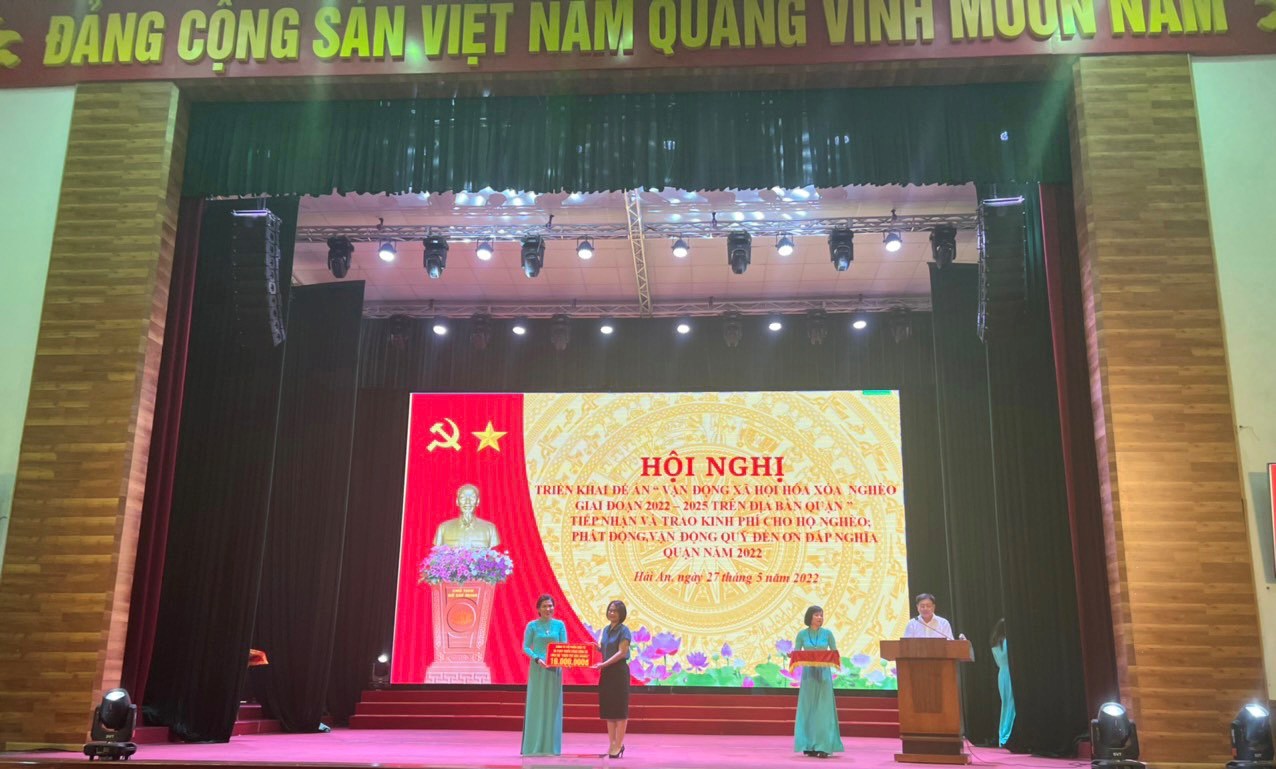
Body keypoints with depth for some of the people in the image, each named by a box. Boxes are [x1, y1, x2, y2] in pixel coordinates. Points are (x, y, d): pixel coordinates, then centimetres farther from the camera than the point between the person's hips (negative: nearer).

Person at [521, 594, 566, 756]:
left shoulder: (560, 625, 6)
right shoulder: (532, 625, 1)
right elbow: (526, 647, -2)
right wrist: (537, 659, -18)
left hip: (555, 669, 2)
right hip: (537, 669, -2)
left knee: (553, 706, 4)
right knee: (536, 705, -1)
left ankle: (551, 746, 10)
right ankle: (534, 746, 4)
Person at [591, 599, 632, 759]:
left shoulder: (623, 631, -8)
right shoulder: (605, 630, 13)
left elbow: (621, 652, -15)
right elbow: (601, 648, 12)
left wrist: (604, 664, -21)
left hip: (619, 671, -7)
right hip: (606, 672, 7)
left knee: (619, 709, -3)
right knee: (608, 709, 9)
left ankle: (619, 744, 2)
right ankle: (612, 744, 15)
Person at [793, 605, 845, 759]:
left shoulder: (827, 633, 2)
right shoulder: (802, 634, 2)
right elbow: (795, 654, 6)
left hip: (823, 673, -1)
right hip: (808, 673, 1)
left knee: (823, 709, -5)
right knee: (808, 709, 1)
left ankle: (824, 747, -4)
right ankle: (809, 746, 6)